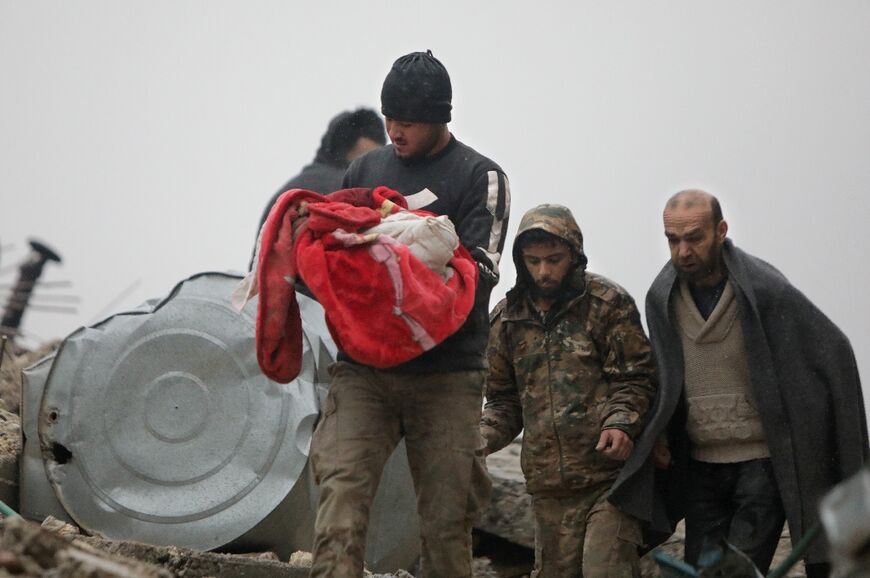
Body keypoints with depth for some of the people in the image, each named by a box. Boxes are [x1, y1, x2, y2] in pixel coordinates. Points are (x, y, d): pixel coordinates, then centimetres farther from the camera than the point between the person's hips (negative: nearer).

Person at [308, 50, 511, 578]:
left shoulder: (481, 177, 3)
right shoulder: (366, 169, 16)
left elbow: (478, 274, -8)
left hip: (446, 373, -2)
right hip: (363, 367, 3)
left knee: (446, 520, 0)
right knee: (341, 493, -15)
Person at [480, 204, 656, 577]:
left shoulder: (608, 304, 1)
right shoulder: (507, 319, 13)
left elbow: (636, 377, 0)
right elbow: (504, 399, 19)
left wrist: (621, 422, -19)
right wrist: (480, 438, 0)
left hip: (609, 474, -4)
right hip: (550, 485, 5)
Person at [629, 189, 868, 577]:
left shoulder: (764, 290, -13)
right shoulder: (662, 298, 2)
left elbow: (834, 352, -5)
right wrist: (658, 435, 4)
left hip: (762, 463, -5)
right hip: (700, 467, 5)